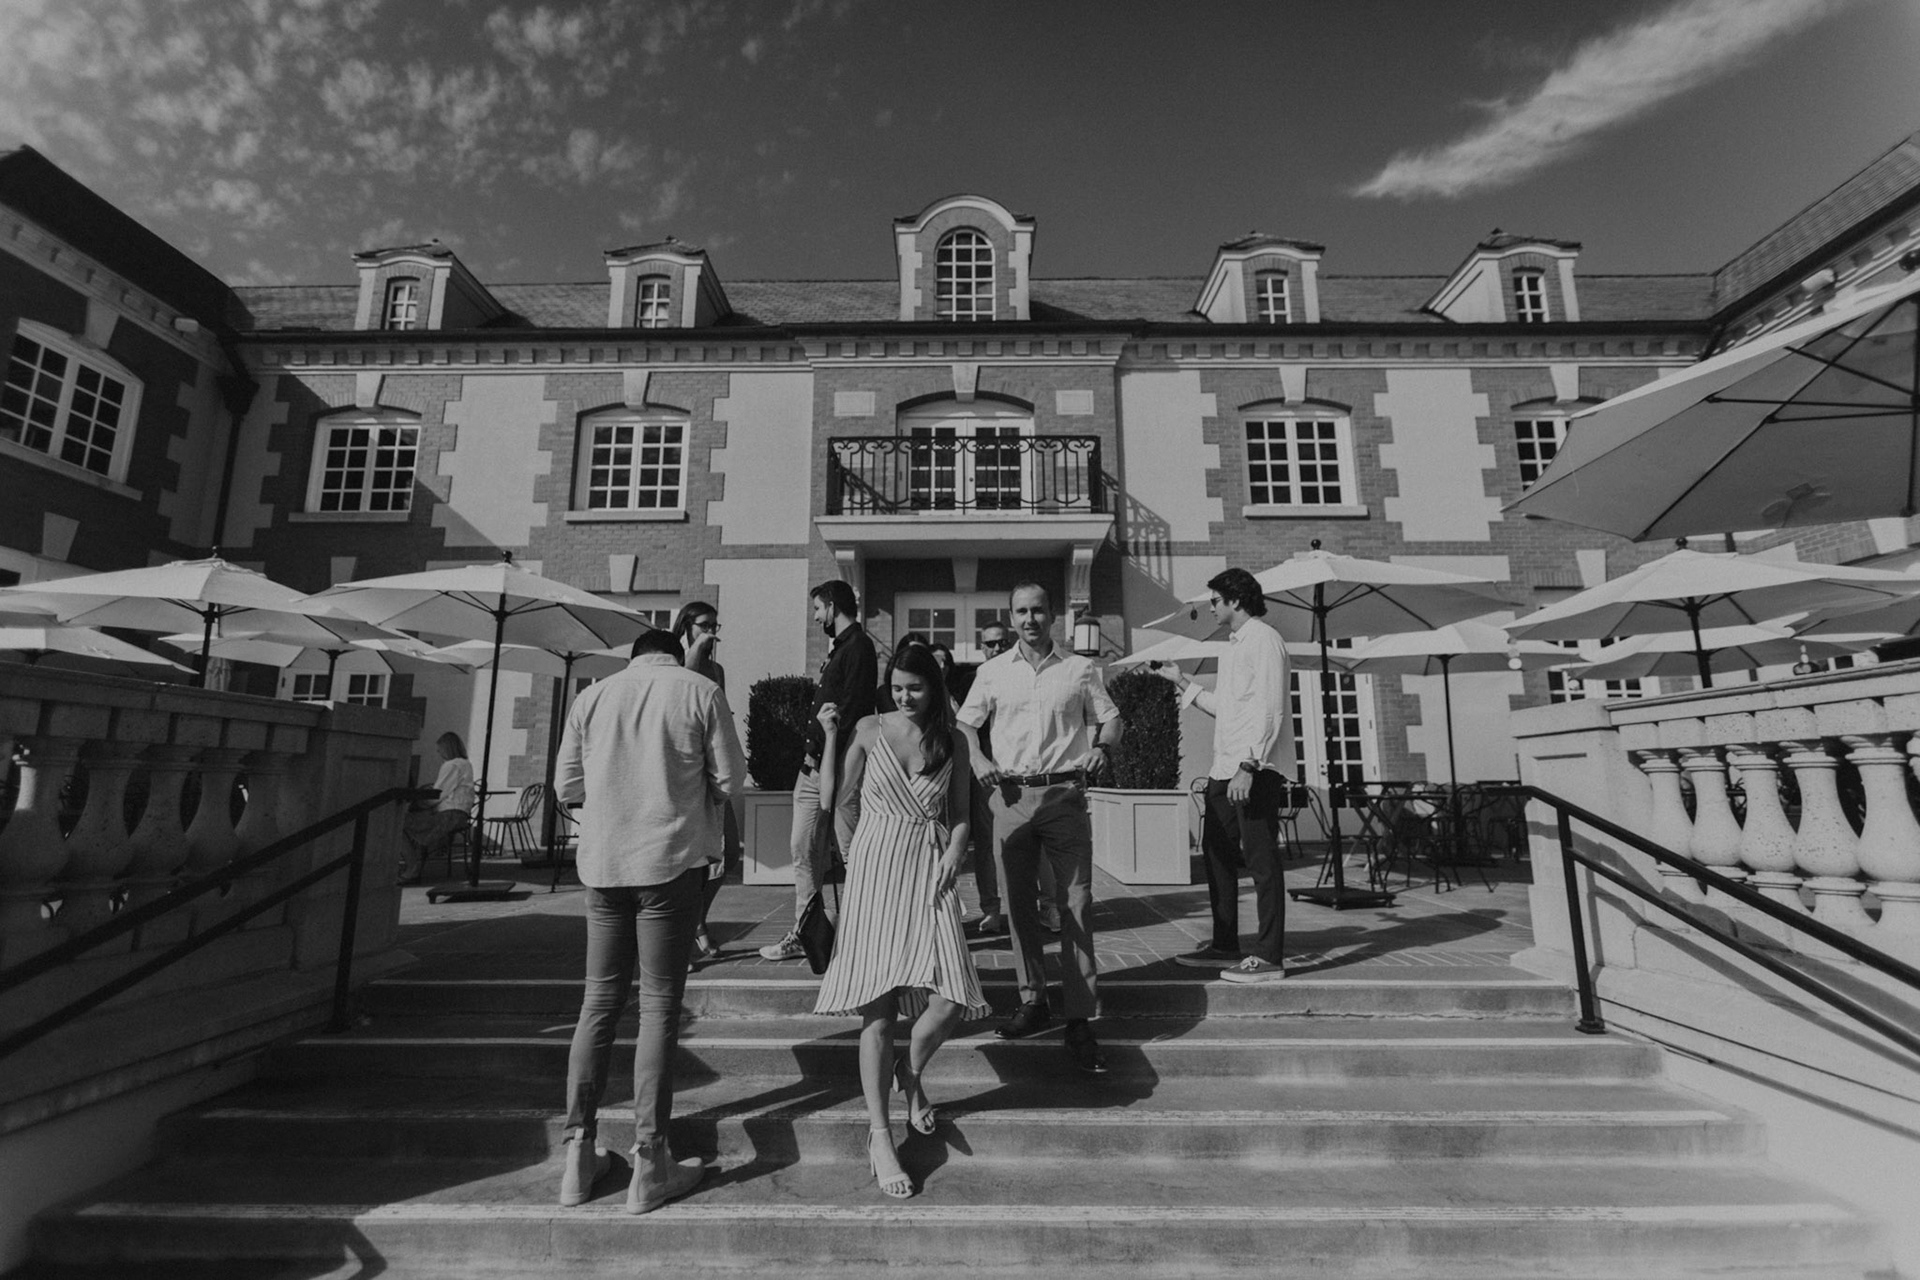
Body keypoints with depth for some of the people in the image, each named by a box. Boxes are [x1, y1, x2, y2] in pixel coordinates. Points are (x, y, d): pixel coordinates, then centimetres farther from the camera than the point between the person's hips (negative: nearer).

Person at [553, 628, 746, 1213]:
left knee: (600, 999, 14)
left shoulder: (592, 696, 7)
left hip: (603, 862, 4)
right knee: (659, 1004, 4)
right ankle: (649, 1168, 10)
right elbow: (730, 779, -3)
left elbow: (566, 786, 9)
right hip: (670, 859, -3)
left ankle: (579, 1152, 21)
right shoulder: (700, 691, -2)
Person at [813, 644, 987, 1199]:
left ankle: (911, 1072, 24)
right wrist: (830, 736, -1)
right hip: (876, 869, -1)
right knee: (878, 1004, -3)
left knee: (951, 999, -9)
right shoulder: (870, 730, 3)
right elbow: (837, 800, 3)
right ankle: (879, 1138, 9)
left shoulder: (952, 741, 8)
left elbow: (961, 816, 11)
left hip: (930, 871, 2)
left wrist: (952, 857, -6)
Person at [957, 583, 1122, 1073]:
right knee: (1018, 904, 8)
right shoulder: (992, 672, 9)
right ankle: (1033, 1001, 23)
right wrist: (977, 759, -2)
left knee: (1076, 905, -4)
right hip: (1012, 797, 2)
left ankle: (1079, 1020, 2)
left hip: (1065, 795, -2)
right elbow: (965, 723, 16)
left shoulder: (1080, 669, 6)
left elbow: (1110, 717, 12)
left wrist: (1102, 746, -8)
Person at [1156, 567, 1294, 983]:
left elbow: (1270, 711, -17)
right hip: (1225, 768, 10)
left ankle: (1268, 957, 4)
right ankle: (1225, 948, 23)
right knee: (1217, 854, 13)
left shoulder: (1263, 640, -9)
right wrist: (1182, 682, 25)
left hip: (1256, 770, -10)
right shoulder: (1232, 646, 21)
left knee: (1261, 861, -4)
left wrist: (1247, 766, -23)